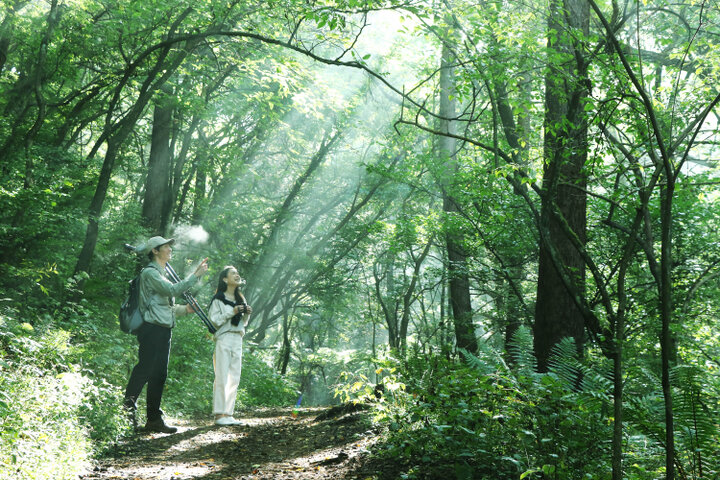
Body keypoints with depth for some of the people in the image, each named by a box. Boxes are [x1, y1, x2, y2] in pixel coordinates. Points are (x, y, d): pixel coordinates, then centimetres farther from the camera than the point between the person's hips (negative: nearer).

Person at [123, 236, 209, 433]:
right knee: (144, 371, -11)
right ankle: (127, 410, -5)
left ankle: (154, 419, 10)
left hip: (164, 330, 9)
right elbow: (172, 289, -20)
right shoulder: (149, 272, -6)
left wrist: (185, 309, 12)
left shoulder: (163, 274, 24)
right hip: (151, 329, -9)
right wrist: (195, 276, -17)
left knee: (159, 375, 7)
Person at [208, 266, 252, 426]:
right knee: (222, 377, -9)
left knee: (234, 378, 3)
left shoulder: (240, 299, 18)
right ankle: (219, 414, -7)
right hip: (223, 339, -6)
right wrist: (231, 312, -14)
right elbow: (213, 320, -8)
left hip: (237, 340, 7)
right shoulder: (218, 299, -2)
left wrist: (247, 314, 2)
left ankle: (228, 413, 7)